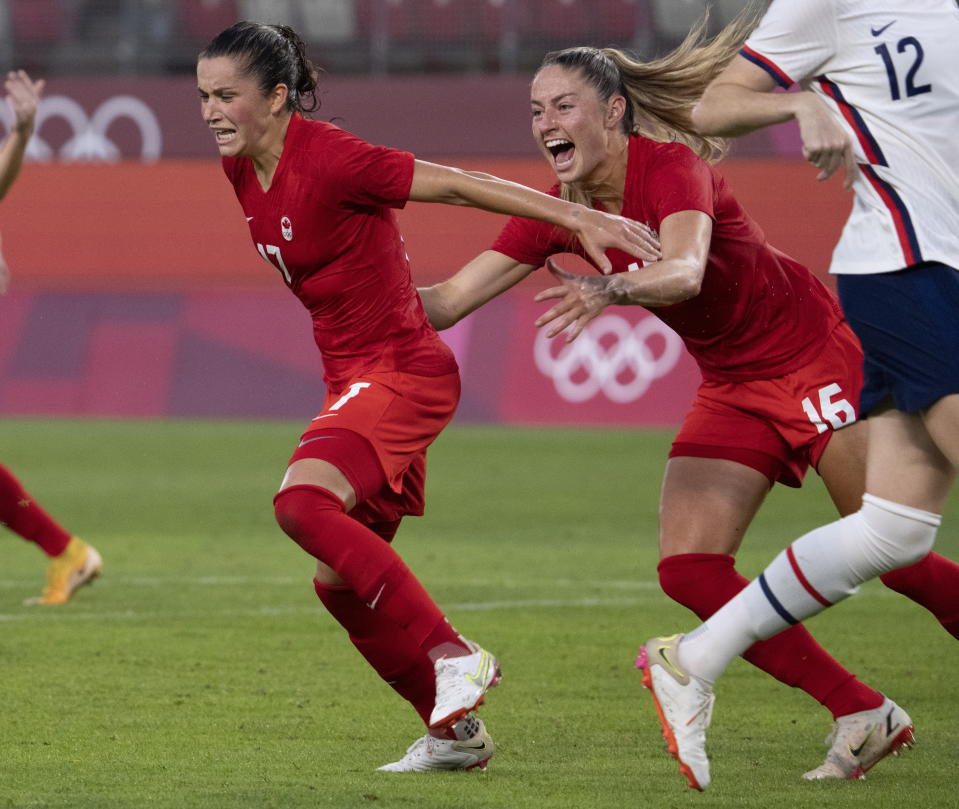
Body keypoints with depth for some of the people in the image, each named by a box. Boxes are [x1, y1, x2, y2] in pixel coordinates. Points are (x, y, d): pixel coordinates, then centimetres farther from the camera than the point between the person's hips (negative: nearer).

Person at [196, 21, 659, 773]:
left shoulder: (326, 159, -20)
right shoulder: (241, 169, 5)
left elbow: (457, 183, -18)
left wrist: (580, 217, -20)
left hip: (402, 371, -9)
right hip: (355, 376, 9)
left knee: (303, 500, -30)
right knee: (340, 582, 10)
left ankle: (454, 655, -23)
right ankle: (456, 731, 23)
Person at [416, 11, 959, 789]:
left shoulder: (670, 165, -21)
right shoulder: (560, 210, -1)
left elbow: (686, 272, -42)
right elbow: (445, 301, -2)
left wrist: (608, 291, -60)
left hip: (816, 357, -7)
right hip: (732, 390, 7)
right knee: (690, 570, -9)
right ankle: (861, 713, -1)